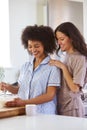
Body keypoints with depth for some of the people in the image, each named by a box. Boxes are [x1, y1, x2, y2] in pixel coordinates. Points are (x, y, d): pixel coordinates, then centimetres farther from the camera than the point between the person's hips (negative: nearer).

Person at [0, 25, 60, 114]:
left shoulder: (52, 67, -4)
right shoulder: (25, 66, 15)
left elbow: (50, 95, -8)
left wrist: (25, 102, -15)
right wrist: (8, 87, 0)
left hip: (43, 114, -5)